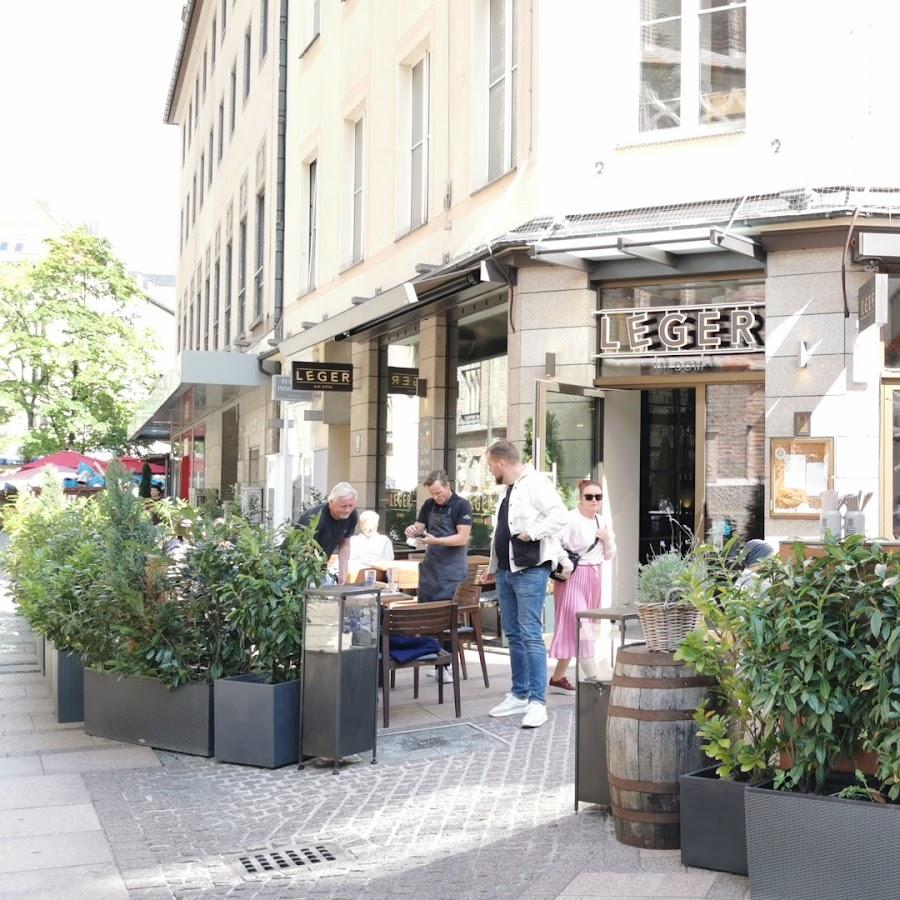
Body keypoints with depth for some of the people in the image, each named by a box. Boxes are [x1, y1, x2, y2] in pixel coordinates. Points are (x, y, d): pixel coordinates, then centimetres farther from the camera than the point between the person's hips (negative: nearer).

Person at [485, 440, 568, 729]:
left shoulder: (535, 483, -12)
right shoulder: (509, 489, 18)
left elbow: (559, 515, -23)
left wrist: (530, 534, -21)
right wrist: (495, 566, 21)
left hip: (529, 571, -10)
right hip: (506, 570, 10)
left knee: (530, 634, -11)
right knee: (513, 635, 13)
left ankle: (538, 702, -8)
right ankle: (519, 695, 21)